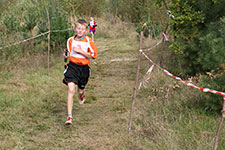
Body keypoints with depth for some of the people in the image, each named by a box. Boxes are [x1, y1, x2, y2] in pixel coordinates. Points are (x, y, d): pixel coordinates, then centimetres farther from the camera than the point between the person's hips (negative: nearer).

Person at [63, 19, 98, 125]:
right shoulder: (70, 40, 4)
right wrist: (66, 56, -2)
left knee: (80, 90, 16)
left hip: (84, 68, 0)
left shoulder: (88, 41, -6)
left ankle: (81, 94, 59)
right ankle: (69, 116, -14)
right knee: (71, 90, -15)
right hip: (72, 66, 0)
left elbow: (93, 55, -11)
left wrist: (80, 51, -16)